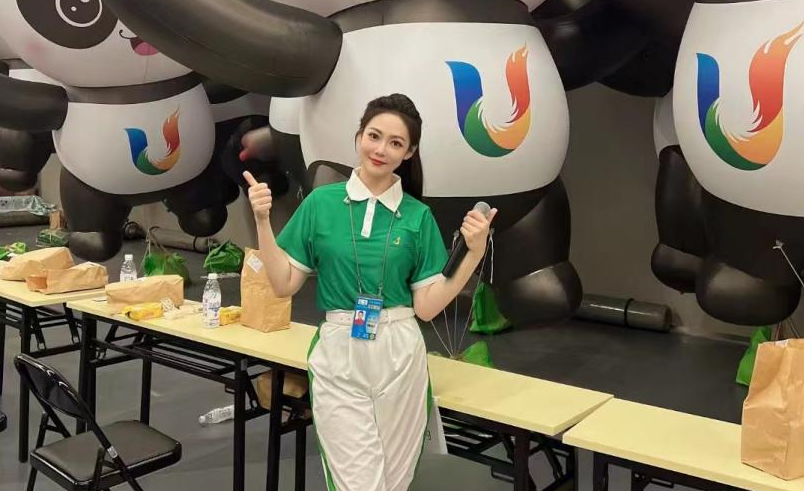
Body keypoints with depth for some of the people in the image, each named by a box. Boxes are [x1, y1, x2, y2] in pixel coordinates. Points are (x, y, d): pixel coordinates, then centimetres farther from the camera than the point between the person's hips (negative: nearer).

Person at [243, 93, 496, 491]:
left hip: (399, 356, 2)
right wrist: (262, 221, -10)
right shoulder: (321, 202, 0)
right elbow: (284, 284, 1)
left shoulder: (418, 216, 1)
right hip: (338, 356, -1)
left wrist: (474, 253, -11)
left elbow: (427, 306, -2)